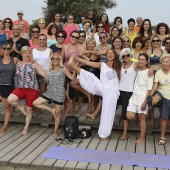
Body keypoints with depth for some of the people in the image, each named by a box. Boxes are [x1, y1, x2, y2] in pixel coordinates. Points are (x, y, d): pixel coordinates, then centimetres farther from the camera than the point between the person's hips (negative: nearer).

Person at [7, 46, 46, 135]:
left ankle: (26, 127, 27)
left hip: (32, 89, -2)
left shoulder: (34, 64, 2)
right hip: (20, 88, 2)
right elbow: (16, 75, 16)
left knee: (29, 109, 7)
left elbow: (45, 74, -4)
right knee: (10, 99, -25)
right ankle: (21, 108, 6)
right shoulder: (18, 64, 11)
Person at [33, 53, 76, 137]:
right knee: (35, 103, -10)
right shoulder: (49, 70, 12)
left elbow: (72, 78, -2)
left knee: (57, 113, 4)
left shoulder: (63, 69, 1)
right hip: (49, 92, 4)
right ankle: (51, 110, 4)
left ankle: (55, 131, 20)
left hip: (59, 93, -4)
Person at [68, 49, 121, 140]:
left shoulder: (118, 67, 13)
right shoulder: (102, 64, 8)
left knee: (108, 112, -1)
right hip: (102, 88, 0)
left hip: (112, 91, 0)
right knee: (90, 76, -23)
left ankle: (104, 134, 8)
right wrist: (76, 58, -6)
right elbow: (88, 63, 1)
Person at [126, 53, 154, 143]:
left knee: (141, 118, 2)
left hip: (143, 98, -5)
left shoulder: (149, 73, -8)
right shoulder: (136, 71, 8)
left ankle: (142, 138, 15)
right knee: (130, 116, -6)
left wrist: (145, 102, -15)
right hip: (134, 97, 5)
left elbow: (149, 89, -10)